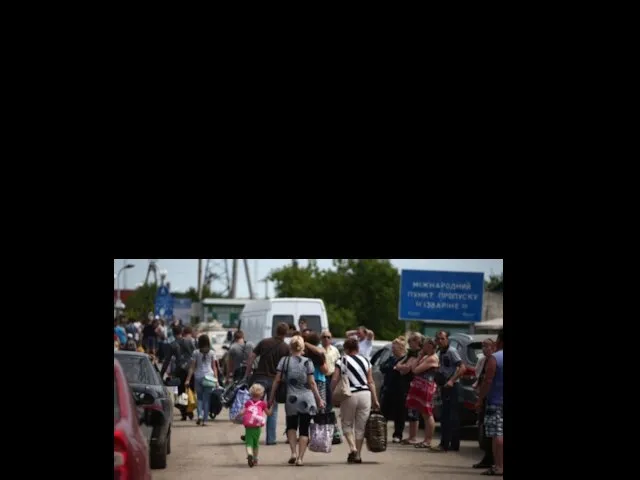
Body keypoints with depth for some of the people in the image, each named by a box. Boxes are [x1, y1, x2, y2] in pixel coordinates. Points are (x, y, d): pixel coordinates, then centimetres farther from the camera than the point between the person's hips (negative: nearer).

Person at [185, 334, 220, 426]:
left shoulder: (196, 353, 1)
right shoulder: (211, 353, 4)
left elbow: (192, 367, 0)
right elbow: (214, 367, 4)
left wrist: (188, 380, 1)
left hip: (198, 376, 0)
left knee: (199, 397, 12)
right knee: (207, 399, 5)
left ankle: (200, 415, -9)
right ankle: (205, 419, 2)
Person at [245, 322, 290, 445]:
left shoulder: (264, 342, 1)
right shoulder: (286, 348, -2)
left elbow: (251, 356, -2)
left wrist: (248, 373, 4)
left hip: (260, 378, 0)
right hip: (275, 379, 0)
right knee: (272, 410, 8)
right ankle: (271, 438, 5)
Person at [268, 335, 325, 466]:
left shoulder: (284, 361, -1)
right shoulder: (307, 362, -3)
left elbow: (277, 380, -2)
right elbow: (312, 383, -3)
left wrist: (271, 398, 5)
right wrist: (319, 400, 5)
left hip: (291, 399, 1)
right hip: (307, 399, -1)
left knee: (291, 426, 21)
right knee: (304, 429, 7)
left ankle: (293, 453, 2)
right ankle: (300, 458, 0)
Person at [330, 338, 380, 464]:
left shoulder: (343, 361, -2)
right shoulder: (365, 360, 9)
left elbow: (334, 380, -9)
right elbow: (370, 382, 8)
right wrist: (375, 400, 11)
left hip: (350, 395, -3)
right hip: (365, 394, 3)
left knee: (347, 424, 13)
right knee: (361, 426, 10)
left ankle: (352, 448, -8)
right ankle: (357, 455, 11)